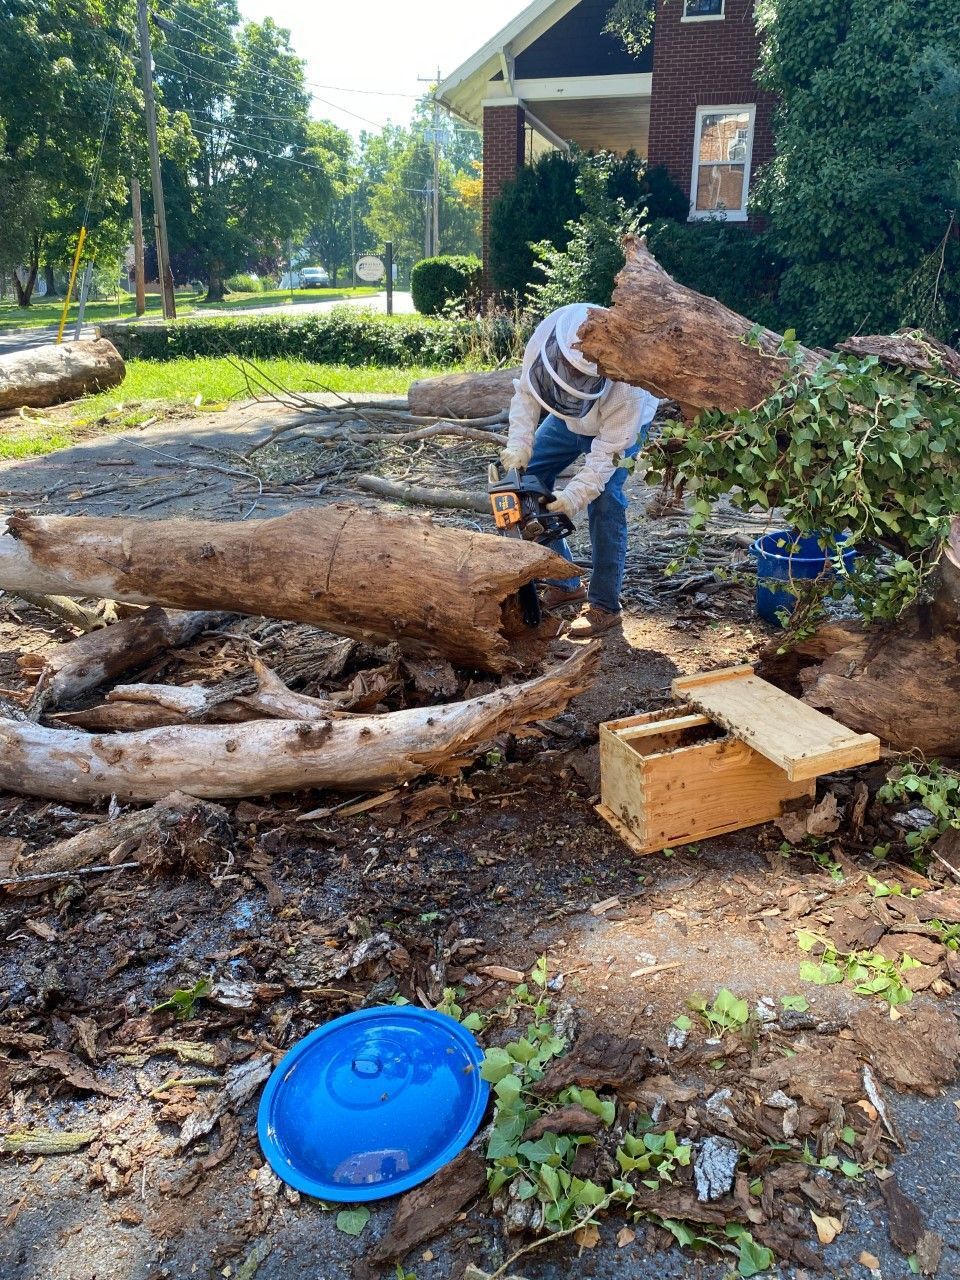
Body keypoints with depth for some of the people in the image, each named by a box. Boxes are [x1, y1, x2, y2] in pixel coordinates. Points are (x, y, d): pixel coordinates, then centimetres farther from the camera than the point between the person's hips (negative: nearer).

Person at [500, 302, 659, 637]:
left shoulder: (627, 380, -43)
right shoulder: (546, 334, -34)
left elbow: (609, 447, -37)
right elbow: (526, 393, -21)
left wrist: (573, 497, -46)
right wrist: (518, 445, -35)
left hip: (623, 422, -5)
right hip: (569, 418, 5)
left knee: (604, 498, -24)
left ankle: (605, 606, -13)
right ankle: (564, 583, 9)